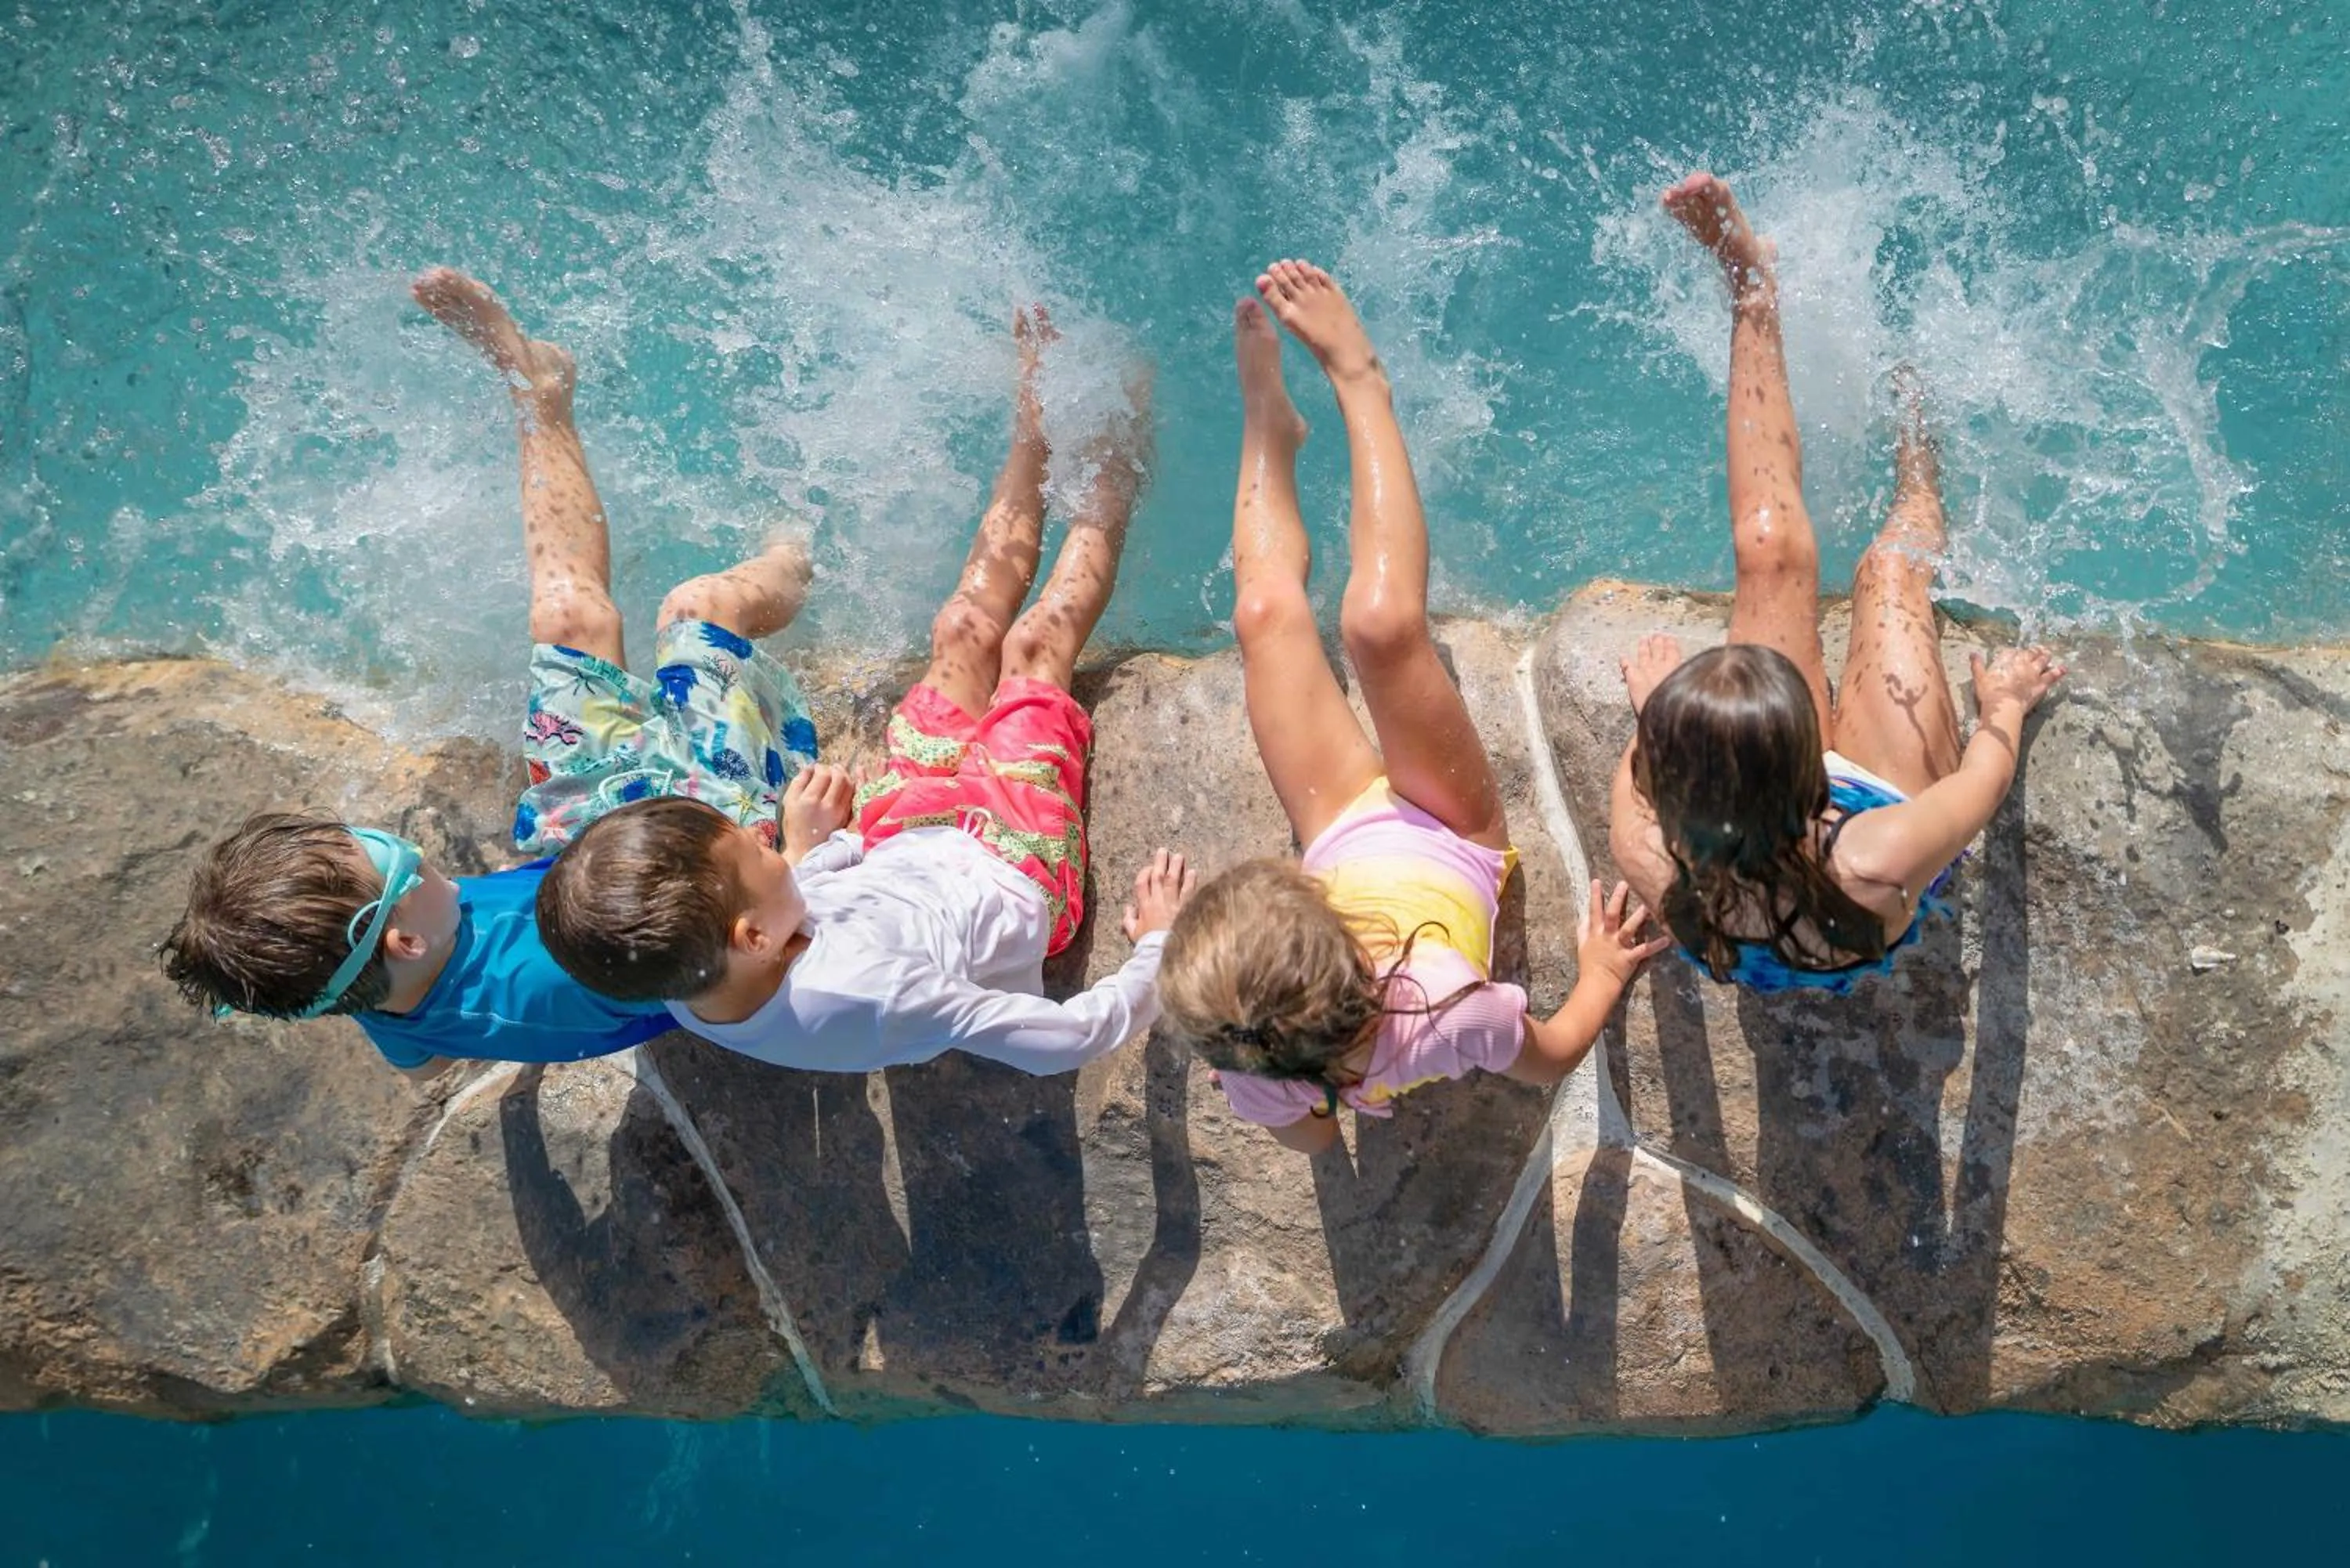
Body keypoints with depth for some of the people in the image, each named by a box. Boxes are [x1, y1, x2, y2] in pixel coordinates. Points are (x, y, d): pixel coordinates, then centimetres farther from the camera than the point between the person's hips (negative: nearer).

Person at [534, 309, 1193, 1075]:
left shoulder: (686, 984, -31)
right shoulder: (865, 995, -50)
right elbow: (1083, 1035, -37)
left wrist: (809, 845, -5)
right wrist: (1158, 944, -24)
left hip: (898, 846, 4)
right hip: (1016, 869, -4)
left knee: (967, 627, 13)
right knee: (1035, 643, 8)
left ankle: (1039, 408, 38)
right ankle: (1115, 465, 38)